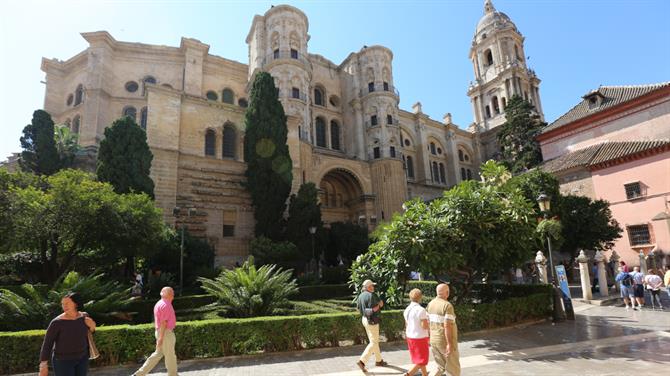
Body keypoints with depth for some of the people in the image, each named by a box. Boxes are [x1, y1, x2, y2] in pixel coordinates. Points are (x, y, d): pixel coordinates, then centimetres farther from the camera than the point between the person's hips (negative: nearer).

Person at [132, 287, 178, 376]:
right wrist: (161, 338, -23)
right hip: (165, 333, -10)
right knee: (170, 356, 2)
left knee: (158, 354, 16)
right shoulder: (166, 305, -19)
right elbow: (163, 322, -22)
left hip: (161, 332, 10)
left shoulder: (159, 304, 13)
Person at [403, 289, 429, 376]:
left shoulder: (407, 310, 2)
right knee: (422, 360, 5)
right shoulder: (421, 310, -20)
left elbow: (406, 325, 9)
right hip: (420, 338, -7)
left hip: (410, 337, 7)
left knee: (418, 359, 21)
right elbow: (425, 326, -21)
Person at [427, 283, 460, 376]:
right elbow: (447, 326, -24)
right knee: (454, 368, 13)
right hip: (446, 342, -6)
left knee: (440, 367, 18)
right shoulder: (447, 305, -18)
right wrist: (449, 344, -22)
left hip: (434, 340, 6)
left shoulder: (430, 304, 5)